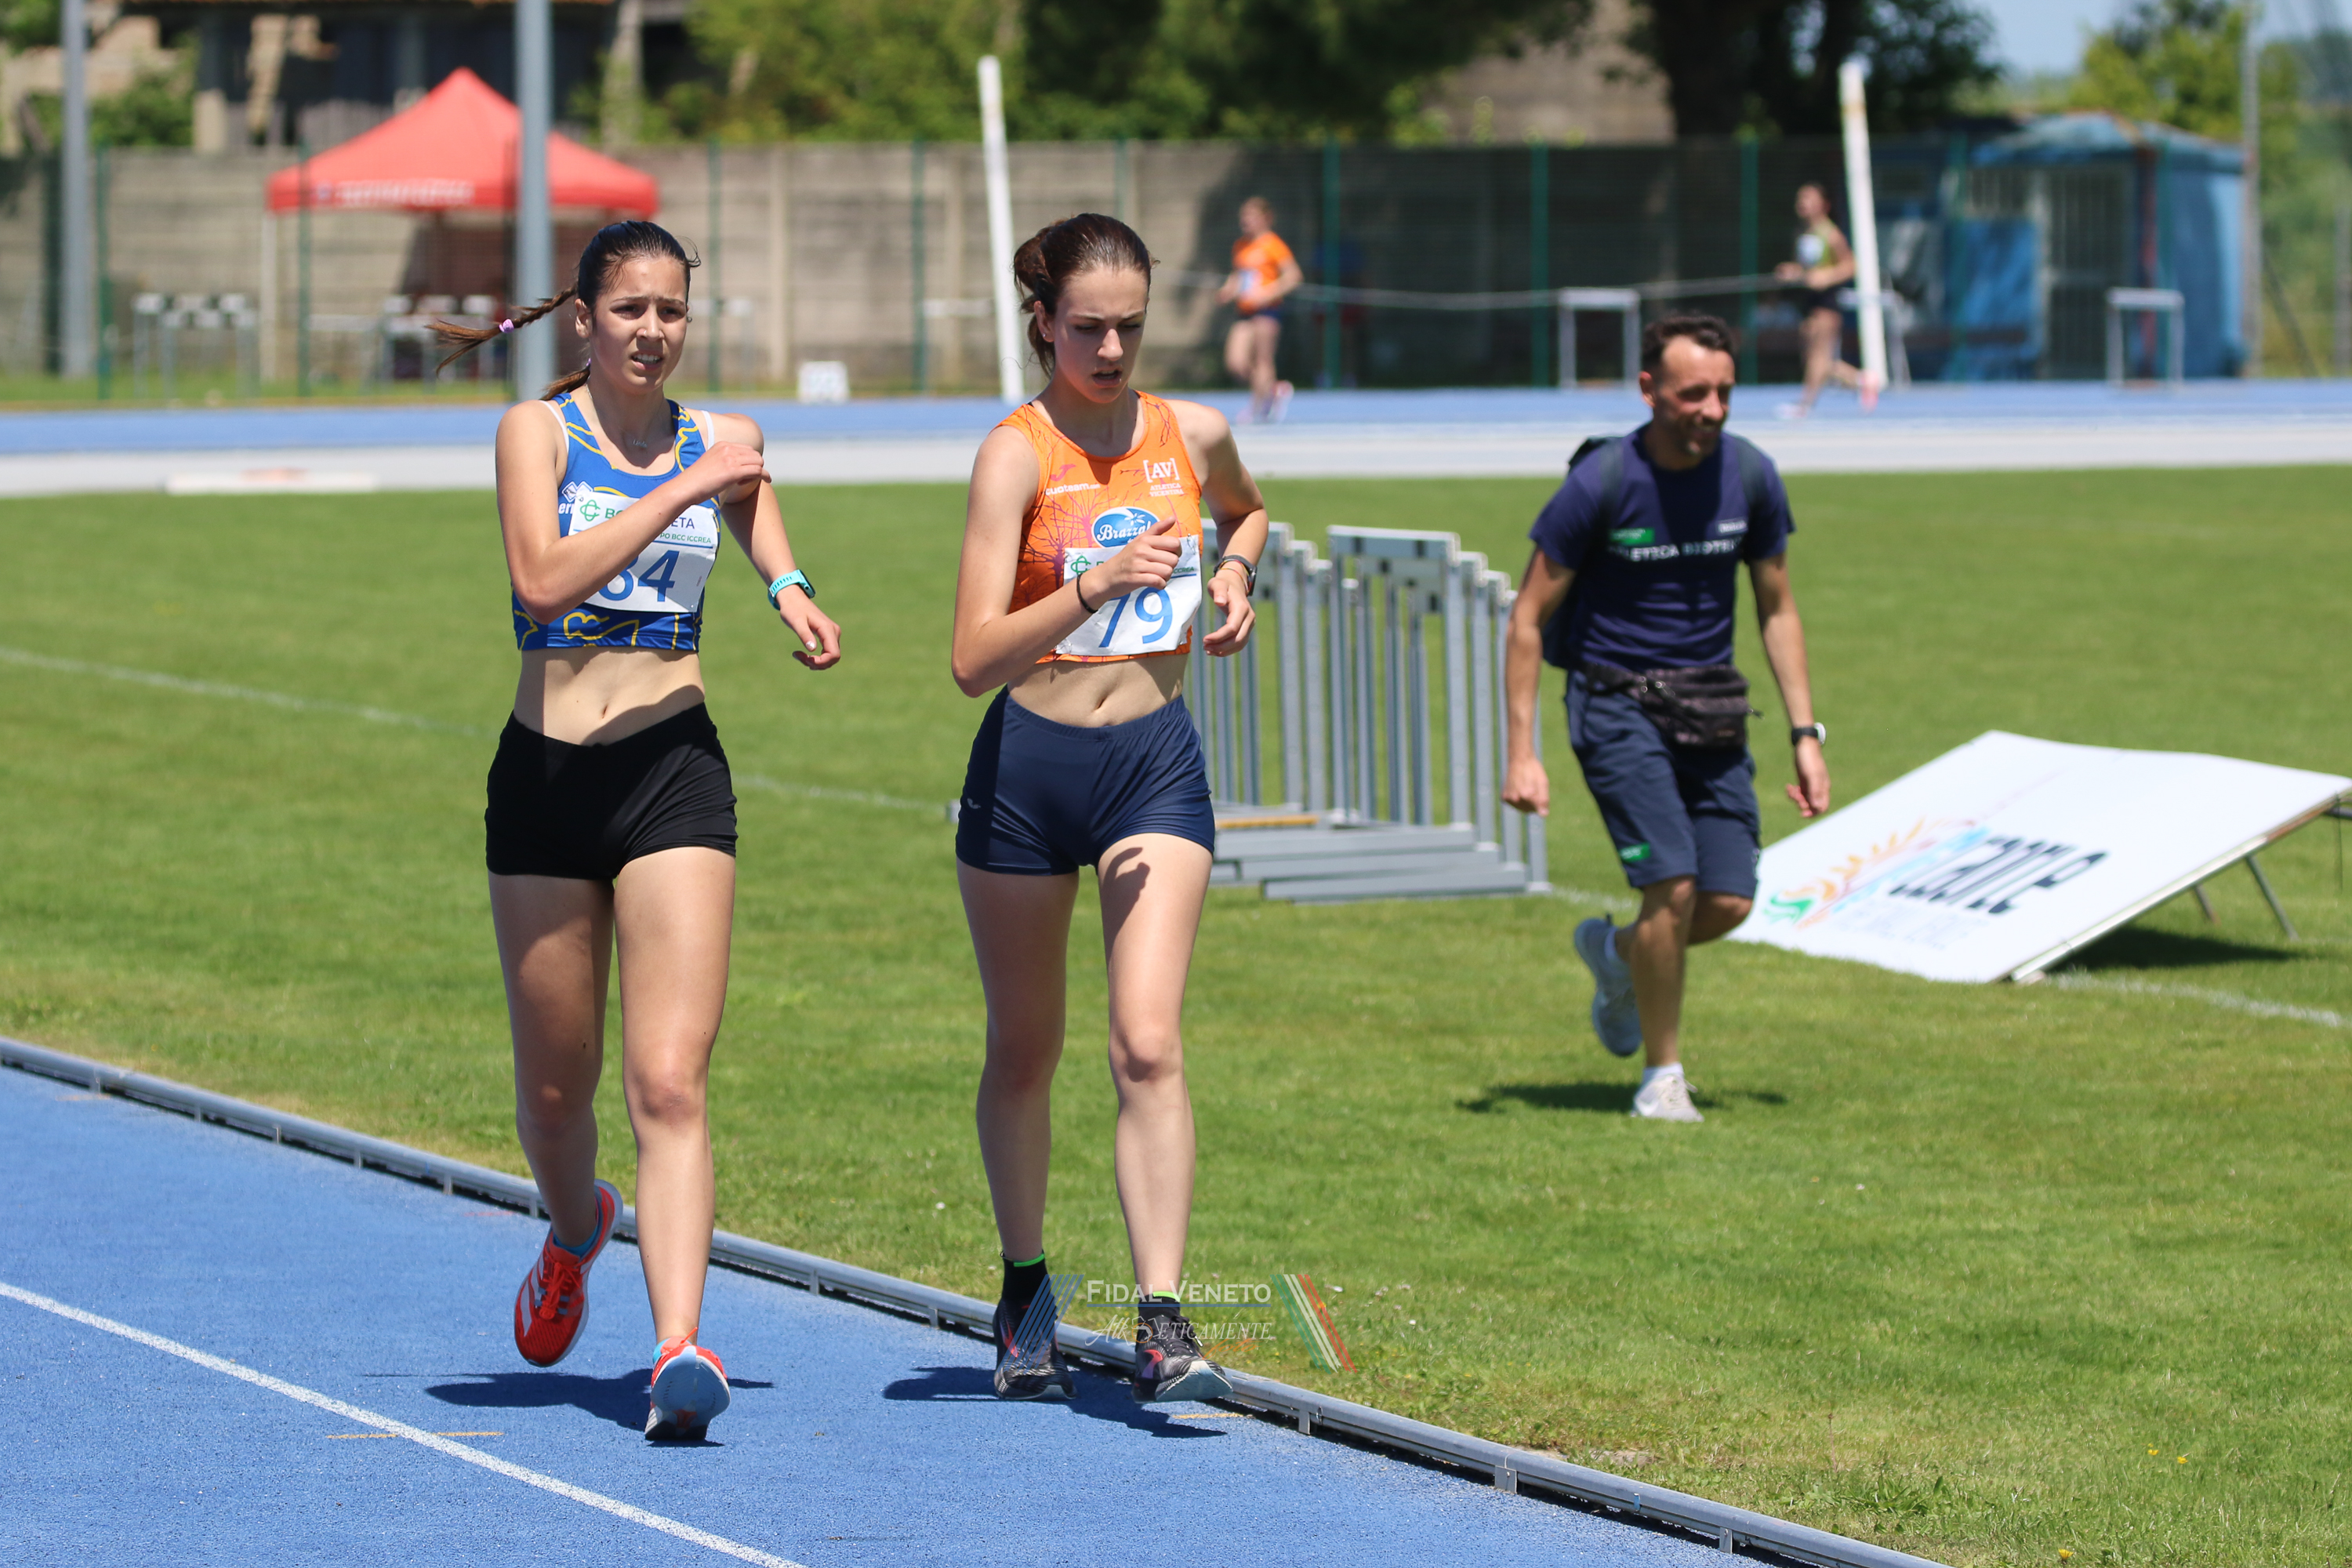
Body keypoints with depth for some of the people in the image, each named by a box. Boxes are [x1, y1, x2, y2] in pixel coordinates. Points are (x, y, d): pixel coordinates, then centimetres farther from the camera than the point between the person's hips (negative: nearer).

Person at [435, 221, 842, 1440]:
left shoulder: (721, 445, 6)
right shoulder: (539, 429, -4)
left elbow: (766, 547, 28)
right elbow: (543, 580, -21)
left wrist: (791, 594, 5)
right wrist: (687, 487, -22)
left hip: (676, 775, 0)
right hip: (547, 777, 0)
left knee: (669, 1079, -14)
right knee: (555, 1084, 13)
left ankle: (681, 1346, -23)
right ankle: (575, 1230, 45)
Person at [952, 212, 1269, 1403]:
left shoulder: (1193, 436, 2)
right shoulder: (1017, 454, -11)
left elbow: (1247, 512, 28)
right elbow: (974, 658, -20)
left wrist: (1233, 572, 7)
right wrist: (1097, 584, -32)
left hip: (1157, 762, 2)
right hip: (1028, 768, -1)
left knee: (1149, 1044, -13)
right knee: (1024, 1049, 13)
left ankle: (1162, 1324, -17)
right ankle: (1025, 1291, 33)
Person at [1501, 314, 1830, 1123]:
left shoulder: (1749, 476, -2)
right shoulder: (1601, 485, -14)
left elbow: (1778, 610, 11)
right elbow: (1529, 617, -6)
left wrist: (1805, 735, 5)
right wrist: (1521, 755, -11)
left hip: (1711, 712, 4)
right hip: (1617, 702, -4)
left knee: (1730, 902, -5)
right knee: (1673, 883, -18)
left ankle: (1615, 953, 28)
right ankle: (1662, 1073, 1)